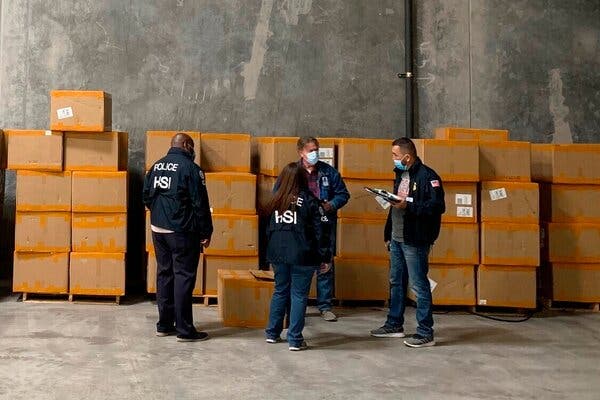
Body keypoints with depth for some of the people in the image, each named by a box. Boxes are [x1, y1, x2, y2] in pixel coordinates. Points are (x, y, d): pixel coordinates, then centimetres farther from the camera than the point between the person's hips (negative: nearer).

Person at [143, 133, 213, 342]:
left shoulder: (156, 166, 9)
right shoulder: (190, 168, -12)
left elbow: (146, 196, 15)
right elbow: (200, 204, -13)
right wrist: (206, 232, -6)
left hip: (158, 229, 7)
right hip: (182, 231, -7)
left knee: (164, 274, 14)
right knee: (184, 277, -1)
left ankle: (164, 324, 22)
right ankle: (184, 329, 3)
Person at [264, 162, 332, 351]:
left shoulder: (276, 200, 5)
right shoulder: (309, 200, -7)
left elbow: (269, 229, 11)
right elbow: (321, 231, -9)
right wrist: (325, 257, -2)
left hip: (278, 254, 4)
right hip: (302, 256, -4)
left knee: (280, 291, 18)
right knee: (299, 295, 4)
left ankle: (272, 333, 26)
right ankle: (295, 340, 7)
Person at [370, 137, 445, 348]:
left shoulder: (427, 176, -13)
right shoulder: (400, 175, 15)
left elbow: (438, 206, -22)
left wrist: (408, 206, -27)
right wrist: (388, 234, 20)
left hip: (415, 241, -9)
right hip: (397, 239, 9)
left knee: (419, 286, -3)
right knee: (396, 283, 17)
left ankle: (426, 333, 6)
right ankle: (394, 325, 30)